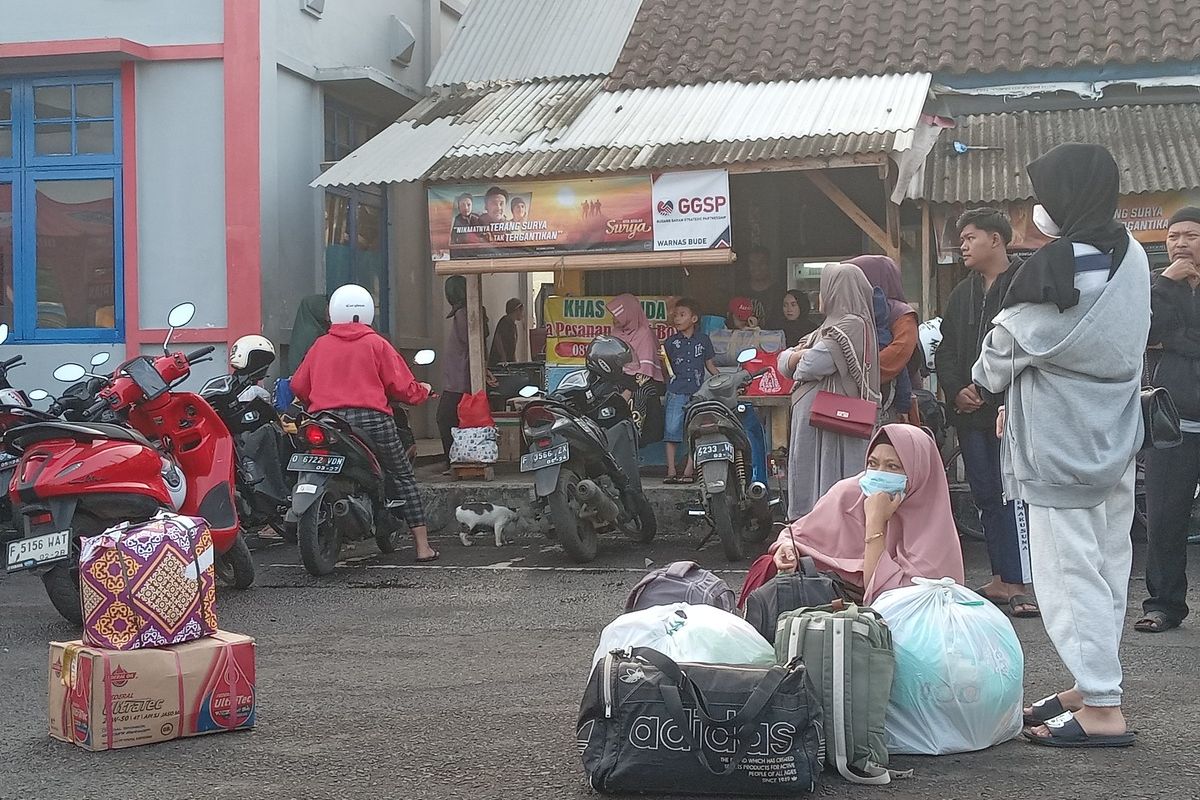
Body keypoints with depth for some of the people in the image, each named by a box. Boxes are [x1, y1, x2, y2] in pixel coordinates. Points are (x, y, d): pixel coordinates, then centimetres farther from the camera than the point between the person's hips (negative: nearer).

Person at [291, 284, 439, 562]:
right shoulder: (377, 344, 4)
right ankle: (423, 546, 8)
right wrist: (423, 391, 21)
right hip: (371, 418, -2)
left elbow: (298, 385, 12)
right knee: (402, 477, 10)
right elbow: (402, 386, 0)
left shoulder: (320, 345, 12)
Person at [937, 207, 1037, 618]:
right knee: (986, 498, 10)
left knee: (1013, 496, -11)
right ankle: (1002, 578, 17)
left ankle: (1024, 583, -8)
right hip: (971, 413, 8)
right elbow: (946, 351, 20)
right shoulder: (963, 294, 18)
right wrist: (956, 390, 2)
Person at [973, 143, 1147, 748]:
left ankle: (1101, 710, -3)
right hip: (1115, 442, 9)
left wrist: (986, 376, 14)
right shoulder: (1131, 257, 4)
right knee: (1106, 567, 14)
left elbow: (1003, 350, -11)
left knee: (1070, 573, -4)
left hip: (1061, 448, -9)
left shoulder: (1058, 270, -21)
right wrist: (1020, 398, 12)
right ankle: (1092, 685, 24)